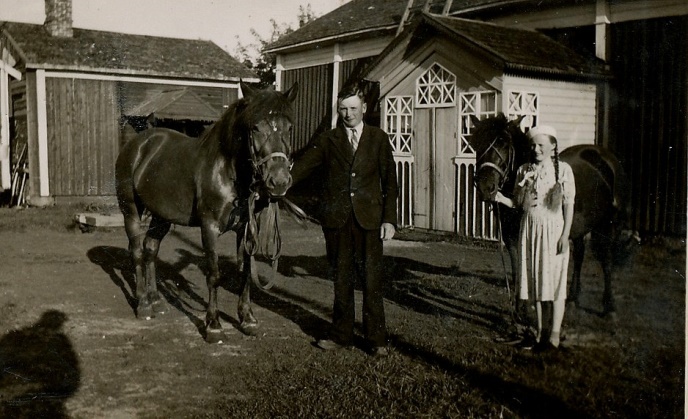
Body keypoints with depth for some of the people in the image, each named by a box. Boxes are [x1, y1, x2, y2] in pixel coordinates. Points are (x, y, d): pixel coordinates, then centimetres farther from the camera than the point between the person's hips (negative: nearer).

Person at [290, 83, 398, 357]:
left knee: (371, 280, -1)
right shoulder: (327, 141, 8)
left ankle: (376, 339, 11)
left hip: (368, 220, -1)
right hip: (337, 220, 1)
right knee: (341, 279, 10)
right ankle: (341, 335, 22)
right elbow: (302, 167, -2)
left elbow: (389, 180, 4)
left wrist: (389, 219, -4)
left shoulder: (378, 139, 7)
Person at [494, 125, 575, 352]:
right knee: (535, 281, 9)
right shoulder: (524, 171, 5)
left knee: (554, 282, 0)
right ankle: (541, 330, 20)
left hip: (553, 229, -4)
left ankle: (555, 334, 8)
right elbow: (517, 202, 7)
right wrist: (500, 198, -13)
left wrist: (565, 235, -11)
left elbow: (569, 205, -5)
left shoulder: (563, 170, -5)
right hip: (530, 229, 4)